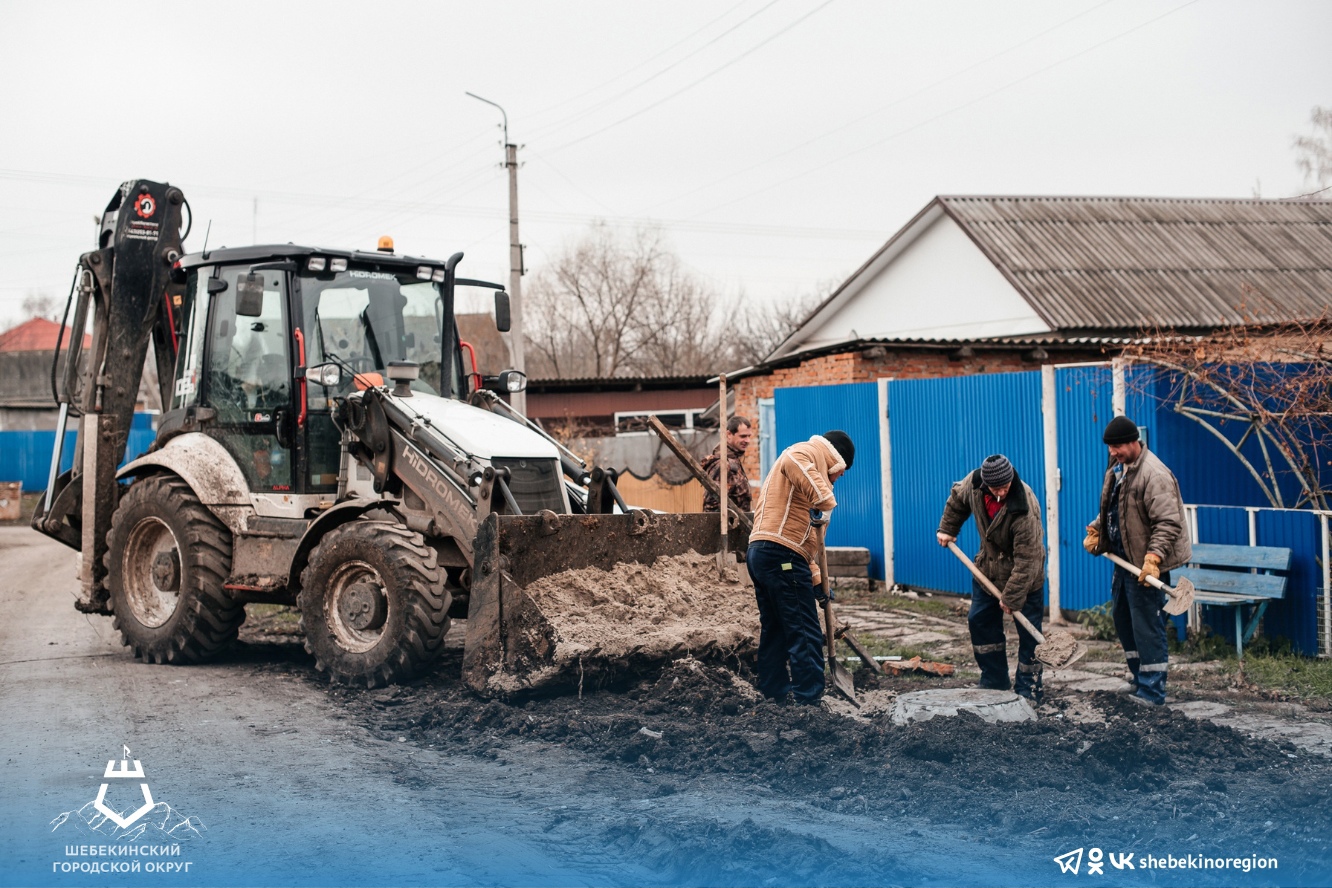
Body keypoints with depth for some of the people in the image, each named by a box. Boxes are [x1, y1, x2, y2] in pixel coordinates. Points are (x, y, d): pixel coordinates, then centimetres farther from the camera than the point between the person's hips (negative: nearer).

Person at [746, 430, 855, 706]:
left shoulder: (810, 465, 30)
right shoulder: (808, 452, 1)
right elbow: (793, 461, -28)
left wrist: (815, 576, 23)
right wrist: (825, 497, -26)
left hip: (760, 553, 10)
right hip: (781, 555, -10)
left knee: (774, 631, 17)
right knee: (806, 635, -9)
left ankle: (776, 697, 23)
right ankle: (809, 701, -11)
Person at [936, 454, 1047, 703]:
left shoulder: (1025, 509, -35)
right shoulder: (974, 483, -17)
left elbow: (1026, 560, -31)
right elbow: (957, 498, 10)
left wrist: (1012, 598, -27)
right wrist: (947, 529, 9)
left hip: (1025, 575, -6)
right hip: (989, 569, 6)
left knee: (1028, 632, -5)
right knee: (979, 621, 10)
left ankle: (1028, 691, 3)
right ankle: (994, 682, 20)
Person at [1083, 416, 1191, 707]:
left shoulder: (1155, 474, -20)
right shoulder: (1117, 469, 11)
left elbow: (1168, 523, -25)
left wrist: (1153, 557, -32)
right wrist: (1095, 531, 11)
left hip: (1146, 566, -10)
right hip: (1124, 560, 10)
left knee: (1147, 628, -6)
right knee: (1122, 619, 18)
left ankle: (1151, 693, 1)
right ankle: (1141, 680, 31)